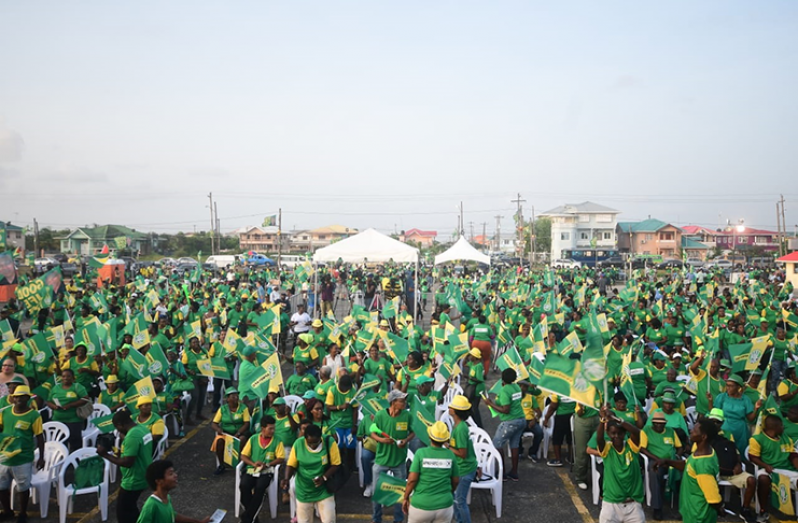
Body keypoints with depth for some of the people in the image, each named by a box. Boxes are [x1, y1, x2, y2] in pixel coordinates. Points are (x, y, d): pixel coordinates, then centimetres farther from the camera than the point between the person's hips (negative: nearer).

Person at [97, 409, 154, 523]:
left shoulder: (132, 436, -26)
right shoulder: (143, 428, 3)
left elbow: (127, 462, -27)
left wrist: (105, 454, -20)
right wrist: (120, 452, 10)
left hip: (133, 481, -9)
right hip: (142, 478, 9)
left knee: (123, 513, 6)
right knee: (130, 508, 26)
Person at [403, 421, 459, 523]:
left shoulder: (421, 453, -11)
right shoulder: (450, 455, -3)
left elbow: (412, 479, -14)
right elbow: (456, 481, 5)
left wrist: (405, 498, 0)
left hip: (422, 506, -2)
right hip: (444, 506, 2)